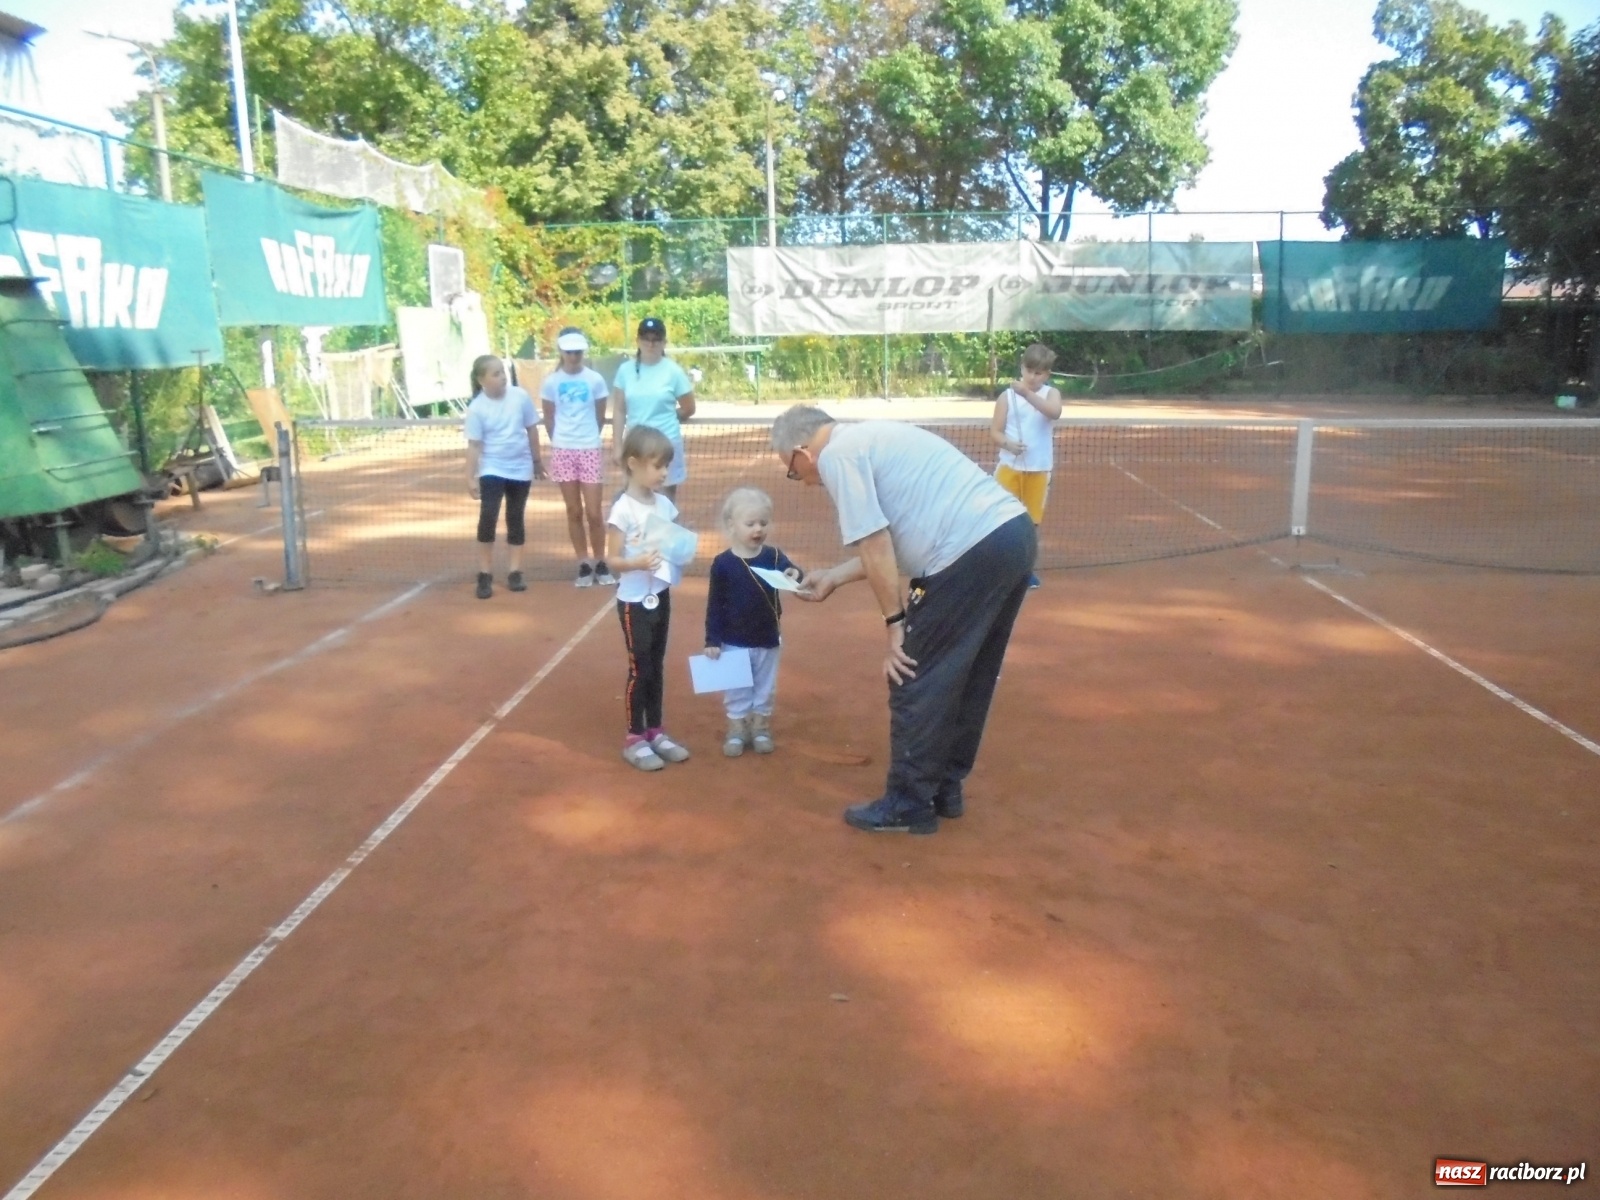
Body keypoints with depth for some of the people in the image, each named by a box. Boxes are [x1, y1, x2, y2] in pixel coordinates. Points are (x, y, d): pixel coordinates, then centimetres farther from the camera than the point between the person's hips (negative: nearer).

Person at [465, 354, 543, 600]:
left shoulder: (520, 396, -7)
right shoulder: (476, 408, -12)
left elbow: (532, 429, 5)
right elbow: (474, 445, -10)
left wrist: (537, 460, 12)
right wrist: (470, 478, -13)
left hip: (521, 469, 3)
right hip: (492, 470, -2)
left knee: (515, 518, 9)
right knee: (488, 517, -13)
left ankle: (515, 572, 17)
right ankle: (485, 575, -3)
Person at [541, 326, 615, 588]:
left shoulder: (595, 380, -1)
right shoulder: (551, 382, 1)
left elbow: (600, 417, 7)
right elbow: (549, 419, 9)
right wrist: (560, 441, 11)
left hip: (590, 450, -1)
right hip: (562, 451, 1)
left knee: (594, 512, -2)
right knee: (574, 512, 6)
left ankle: (600, 563, 12)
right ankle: (584, 564, 13)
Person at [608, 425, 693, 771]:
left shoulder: (665, 505, 4)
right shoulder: (623, 508, -16)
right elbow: (614, 559, -16)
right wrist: (638, 563, -33)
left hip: (661, 596, 7)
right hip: (634, 600, -7)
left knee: (657, 666, 15)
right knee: (639, 668, 0)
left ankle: (655, 731, 26)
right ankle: (635, 739, 12)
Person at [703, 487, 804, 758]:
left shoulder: (774, 556, -6)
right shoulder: (723, 563, -11)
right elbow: (714, 605, -6)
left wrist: (796, 576, -41)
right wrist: (712, 640, -8)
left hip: (767, 641, 2)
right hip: (733, 642, -2)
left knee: (765, 689, 16)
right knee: (736, 691, 12)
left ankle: (761, 728, 32)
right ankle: (736, 730, 26)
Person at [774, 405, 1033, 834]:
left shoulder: (836, 455, -4)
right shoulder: (867, 438, 24)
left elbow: (874, 546, -11)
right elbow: (886, 543, 26)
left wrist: (894, 623, -5)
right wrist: (832, 578, 34)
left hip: (974, 550, -10)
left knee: (916, 683, 3)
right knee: (966, 680, 19)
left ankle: (909, 804, 14)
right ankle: (944, 787, 31)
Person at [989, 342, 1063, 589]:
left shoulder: (1051, 394, -1)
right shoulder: (1008, 396, -3)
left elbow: (1055, 413, -24)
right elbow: (994, 432, -3)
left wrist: (1028, 394, -35)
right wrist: (1008, 444, -24)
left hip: (1038, 470, 1)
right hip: (1009, 467, -1)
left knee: (1032, 521, 9)